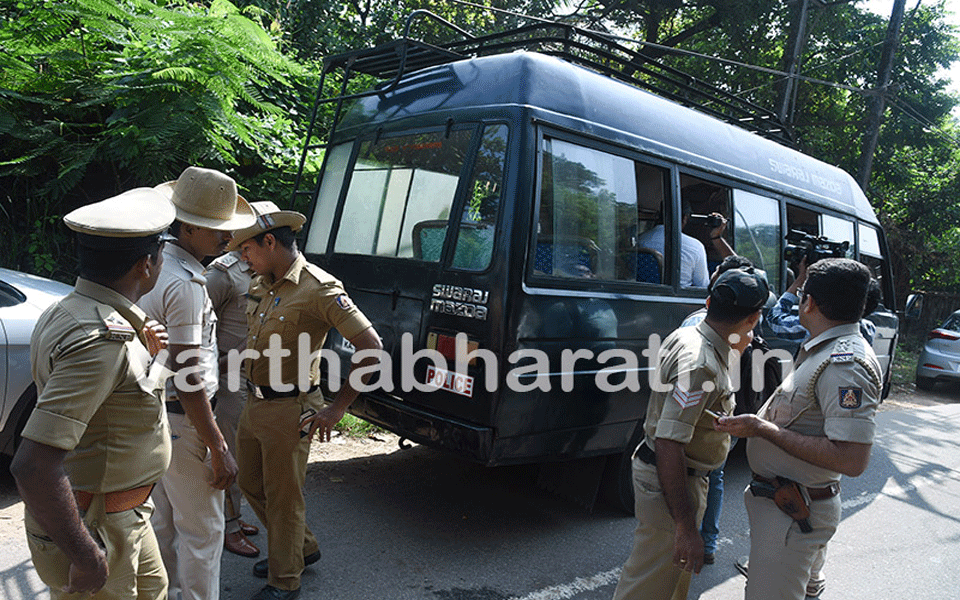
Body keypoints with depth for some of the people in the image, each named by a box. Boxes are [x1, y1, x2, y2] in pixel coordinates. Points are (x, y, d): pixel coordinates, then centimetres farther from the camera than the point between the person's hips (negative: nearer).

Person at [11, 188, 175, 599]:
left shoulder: (67, 312, 2)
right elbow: (32, 465, -35)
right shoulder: (102, 340, -30)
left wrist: (138, 354, 8)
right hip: (93, 527, -10)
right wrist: (84, 555, -27)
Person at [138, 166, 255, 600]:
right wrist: (219, 450, -20)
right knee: (201, 530, 3)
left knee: (164, 521, 22)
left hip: (154, 413, 10)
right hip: (181, 419, -10)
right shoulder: (185, 285, -23)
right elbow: (188, 378, -25)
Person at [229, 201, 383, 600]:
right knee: (251, 485, 21)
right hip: (254, 403, 9)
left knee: (283, 497, 6)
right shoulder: (259, 286, 6)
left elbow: (371, 346, -20)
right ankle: (303, 548, 41)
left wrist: (337, 408, -19)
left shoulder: (318, 289, -19)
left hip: (289, 411, -9)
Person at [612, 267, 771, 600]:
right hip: (670, 485, -10)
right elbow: (668, 445, -33)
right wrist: (686, 528, -29)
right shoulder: (701, 366, -29)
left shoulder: (684, 336, 1)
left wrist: (735, 347, 14)